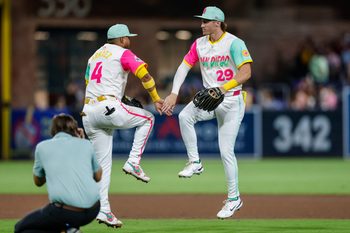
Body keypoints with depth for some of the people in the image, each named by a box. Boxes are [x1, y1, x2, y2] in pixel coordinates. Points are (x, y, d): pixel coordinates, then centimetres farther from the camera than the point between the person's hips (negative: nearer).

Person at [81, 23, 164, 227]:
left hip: (89, 114, 7)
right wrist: (156, 99, -5)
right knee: (147, 118, 16)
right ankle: (133, 162, 4)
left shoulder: (95, 55, 25)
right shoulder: (123, 53, 2)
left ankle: (103, 209, 4)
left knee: (103, 163, 9)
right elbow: (145, 75, -12)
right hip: (109, 109, -7)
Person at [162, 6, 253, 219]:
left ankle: (234, 198, 9)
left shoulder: (234, 43, -13)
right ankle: (195, 163, -10)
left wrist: (223, 89, -33)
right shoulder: (199, 44, 6)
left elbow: (246, 73, -22)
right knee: (184, 116, -25)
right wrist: (174, 93, -11)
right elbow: (184, 67, 3)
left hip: (231, 101, -5)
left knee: (226, 151, -6)